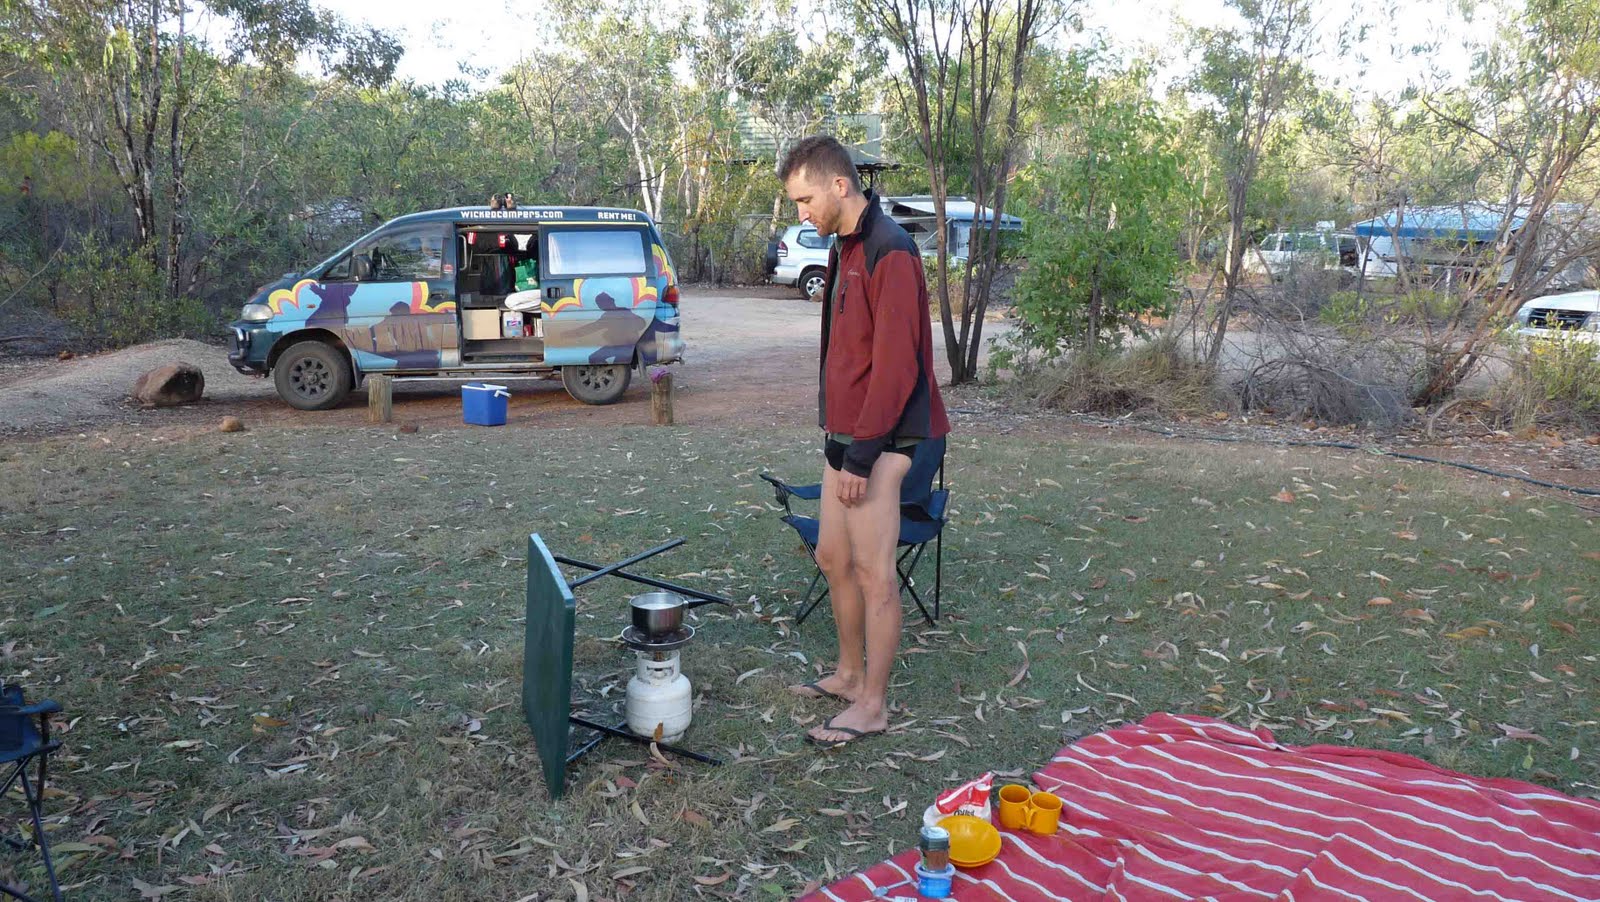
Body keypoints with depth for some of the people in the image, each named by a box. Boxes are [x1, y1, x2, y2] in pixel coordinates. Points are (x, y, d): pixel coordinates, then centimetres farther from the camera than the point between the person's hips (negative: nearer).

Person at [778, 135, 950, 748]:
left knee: (873, 570, 0)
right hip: (845, 433, 10)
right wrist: (837, 435, 17)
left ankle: (872, 705, 13)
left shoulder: (889, 250, -16)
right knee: (833, 557, 17)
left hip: (877, 439, -10)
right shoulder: (845, 248, 15)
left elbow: (895, 362, -22)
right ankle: (850, 675, 33)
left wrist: (862, 452, -21)